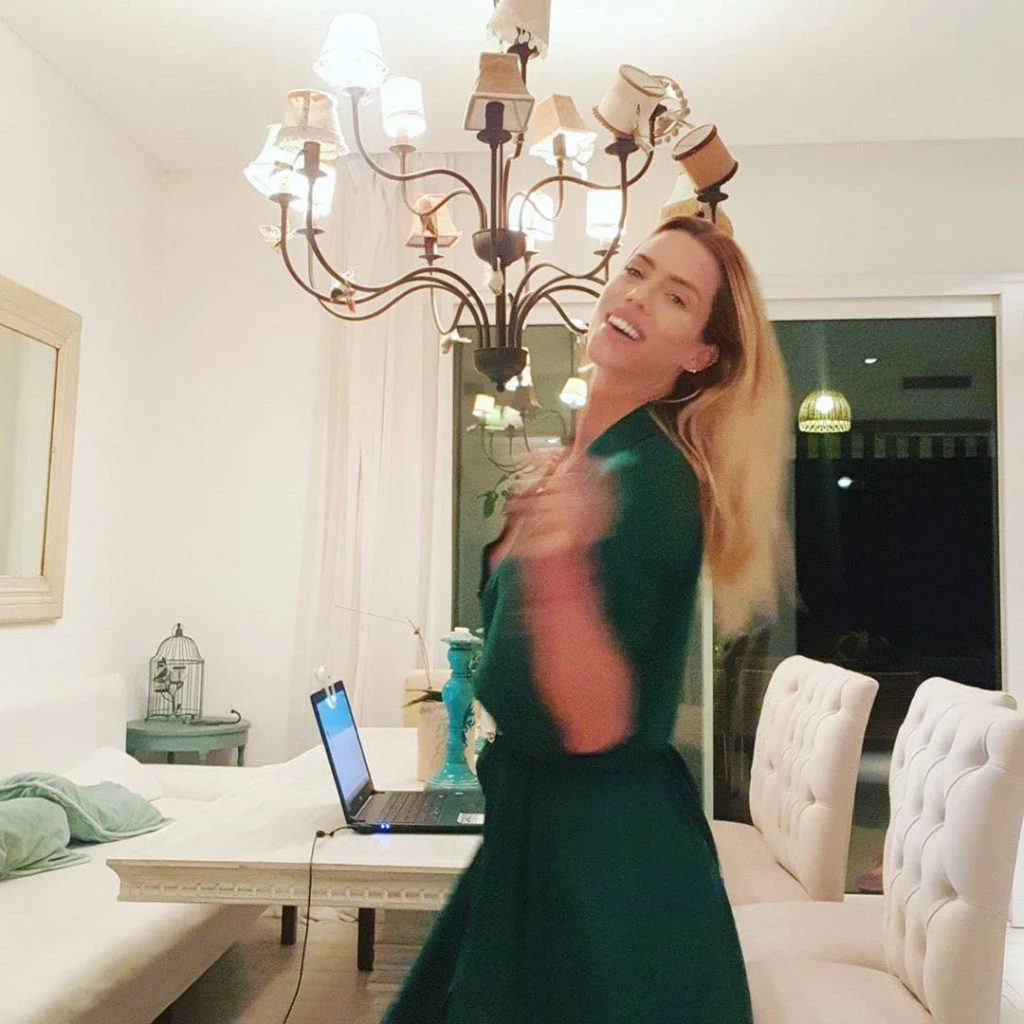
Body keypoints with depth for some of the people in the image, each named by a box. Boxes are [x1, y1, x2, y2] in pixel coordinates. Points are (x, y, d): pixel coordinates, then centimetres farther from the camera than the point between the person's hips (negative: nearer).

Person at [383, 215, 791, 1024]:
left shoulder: (643, 479, -23)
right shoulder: (595, 460, 5)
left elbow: (597, 723, -29)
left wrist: (559, 563, -42)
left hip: (596, 843, -9)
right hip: (547, 818, 9)